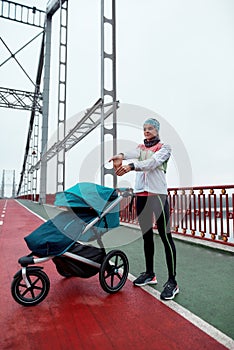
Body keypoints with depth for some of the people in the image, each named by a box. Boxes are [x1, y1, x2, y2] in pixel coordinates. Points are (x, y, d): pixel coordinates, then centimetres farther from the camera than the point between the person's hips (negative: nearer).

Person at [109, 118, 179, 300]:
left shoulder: (164, 148, 3)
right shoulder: (140, 147, 16)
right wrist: (122, 155, -34)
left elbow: (152, 162, -19)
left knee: (165, 235, -6)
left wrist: (131, 166, -37)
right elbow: (135, 154, -9)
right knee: (146, 235, 11)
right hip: (141, 194, 5)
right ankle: (150, 273, 25)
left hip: (158, 193, -5)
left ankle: (172, 282, 2)